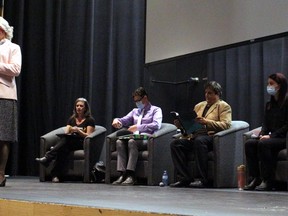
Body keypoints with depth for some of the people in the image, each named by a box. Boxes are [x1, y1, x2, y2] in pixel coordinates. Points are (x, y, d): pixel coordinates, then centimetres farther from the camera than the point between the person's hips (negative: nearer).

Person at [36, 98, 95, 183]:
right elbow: (66, 133, 12)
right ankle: (56, 175, -46)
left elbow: (88, 136, -3)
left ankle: (47, 157, -44)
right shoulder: (71, 119, 22)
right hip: (69, 143, 4)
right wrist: (70, 131, -13)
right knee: (63, 149, -35)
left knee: (65, 139, -35)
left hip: (83, 144, -4)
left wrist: (77, 130, -17)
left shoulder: (90, 120, 6)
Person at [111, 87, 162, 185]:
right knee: (119, 142, -27)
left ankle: (131, 175, -40)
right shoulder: (135, 111, 30)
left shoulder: (156, 110, 10)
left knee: (132, 142, -36)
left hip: (147, 139, -5)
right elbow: (124, 120, 25)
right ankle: (122, 174, -34)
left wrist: (138, 127, -18)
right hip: (135, 138, 5)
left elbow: (156, 125, -8)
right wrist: (117, 120, -1)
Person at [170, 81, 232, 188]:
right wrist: (181, 124, 3)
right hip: (194, 135, 6)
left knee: (199, 141, -39)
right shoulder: (199, 105, 29)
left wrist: (206, 122, -18)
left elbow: (225, 124, -7)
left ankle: (202, 179, -33)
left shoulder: (223, 106, 9)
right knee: (175, 143, -20)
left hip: (211, 136, -6)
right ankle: (185, 178, -23)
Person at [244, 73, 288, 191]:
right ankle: (254, 179, -21)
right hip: (272, 137, 7)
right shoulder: (269, 104, 18)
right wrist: (262, 134, -5)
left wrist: (271, 136, -18)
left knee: (263, 144, -33)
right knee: (249, 143, -18)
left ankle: (267, 181, -27)